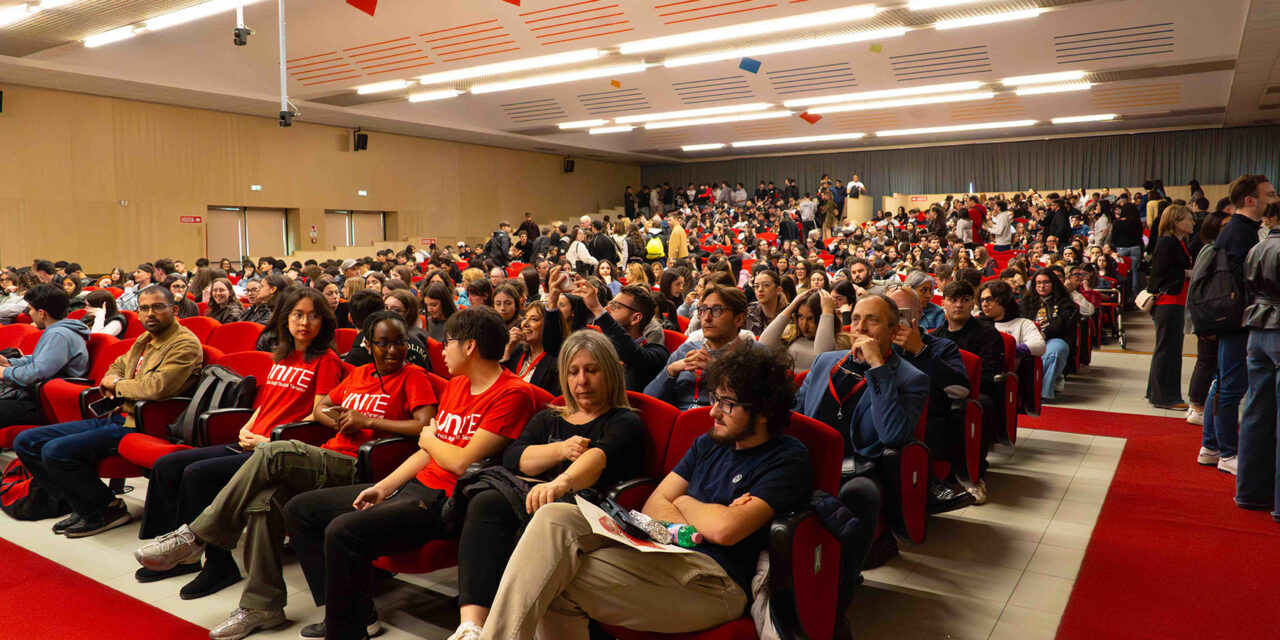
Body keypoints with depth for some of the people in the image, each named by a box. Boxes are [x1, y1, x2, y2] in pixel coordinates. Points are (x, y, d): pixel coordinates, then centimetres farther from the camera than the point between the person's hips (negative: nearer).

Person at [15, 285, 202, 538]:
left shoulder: (185, 344, -13)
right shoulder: (145, 340, 17)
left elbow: (157, 387, -26)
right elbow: (118, 365, 34)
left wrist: (118, 384, -7)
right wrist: (109, 381, 8)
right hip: (115, 417, 10)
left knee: (56, 452, -24)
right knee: (25, 442, 7)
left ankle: (109, 510, -4)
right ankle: (83, 506, 9)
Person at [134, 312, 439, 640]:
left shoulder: (412, 376, 2)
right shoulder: (359, 373, 23)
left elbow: (426, 426, -12)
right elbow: (319, 408, 29)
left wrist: (367, 421, -10)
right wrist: (340, 421, 5)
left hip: (355, 469, -6)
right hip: (329, 458, 6)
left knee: (272, 453, -24)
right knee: (266, 498, -21)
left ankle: (195, 537, -12)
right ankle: (262, 606, -12)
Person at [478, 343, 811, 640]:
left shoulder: (789, 459, -5)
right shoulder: (709, 443, 18)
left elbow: (724, 529, -18)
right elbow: (655, 504, 13)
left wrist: (684, 503, 3)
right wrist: (695, 521, -8)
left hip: (715, 579, -7)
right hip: (661, 553, 7)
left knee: (557, 585, -22)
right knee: (555, 517, -17)